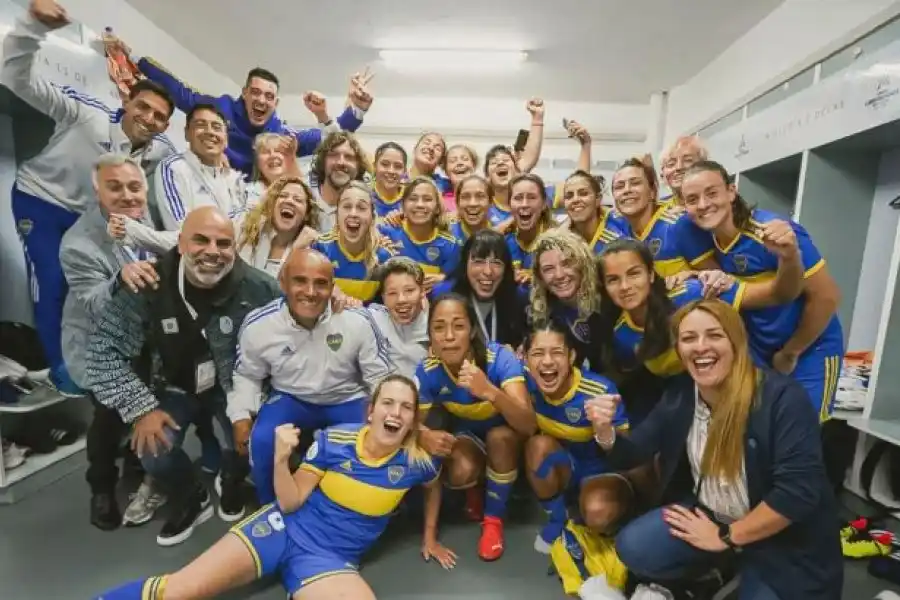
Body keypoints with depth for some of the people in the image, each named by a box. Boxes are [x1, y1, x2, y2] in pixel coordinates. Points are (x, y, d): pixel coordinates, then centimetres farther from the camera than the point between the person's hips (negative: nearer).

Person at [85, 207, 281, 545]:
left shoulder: (255, 287, -23)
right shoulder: (149, 286, -21)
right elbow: (104, 349, -14)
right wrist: (141, 408, -18)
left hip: (233, 387, -1)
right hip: (173, 389, 1)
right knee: (153, 450, -19)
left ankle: (231, 483, 20)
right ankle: (190, 501, 18)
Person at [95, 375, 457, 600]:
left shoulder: (417, 461, -12)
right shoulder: (333, 441, -14)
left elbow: (434, 486, 13)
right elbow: (290, 502, -7)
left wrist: (430, 538, 19)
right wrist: (281, 459, -24)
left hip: (332, 559, 1)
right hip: (286, 528, 0)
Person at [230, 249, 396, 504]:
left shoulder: (358, 321, -23)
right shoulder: (257, 325, -17)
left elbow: (380, 377, -11)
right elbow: (247, 376, 3)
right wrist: (241, 417, -7)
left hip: (347, 400, -1)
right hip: (291, 399, 1)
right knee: (261, 441, -23)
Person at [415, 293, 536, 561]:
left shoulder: (500, 358, -33)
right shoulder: (427, 371, -25)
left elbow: (529, 425, -41)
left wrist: (490, 391, -59)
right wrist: (427, 436, -40)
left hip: (506, 434, -1)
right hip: (467, 433, 2)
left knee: (498, 437, -34)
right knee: (460, 473, -28)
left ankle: (494, 519, -7)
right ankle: (475, 493, 11)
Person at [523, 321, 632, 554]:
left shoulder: (600, 391, -29)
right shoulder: (526, 380, -20)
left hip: (601, 469, -2)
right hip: (560, 468, 3)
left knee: (596, 513, -32)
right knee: (539, 445, -29)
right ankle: (557, 522, -3)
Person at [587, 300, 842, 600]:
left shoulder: (782, 397, -24)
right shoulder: (679, 395, -8)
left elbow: (799, 491, -26)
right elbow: (632, 455, -6)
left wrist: (725, 537, -18)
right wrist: (604, 430, -30)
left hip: (784, 538, -4)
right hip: (708, 513, 4)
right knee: (632, 548, -11)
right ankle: (713, 572, 16)